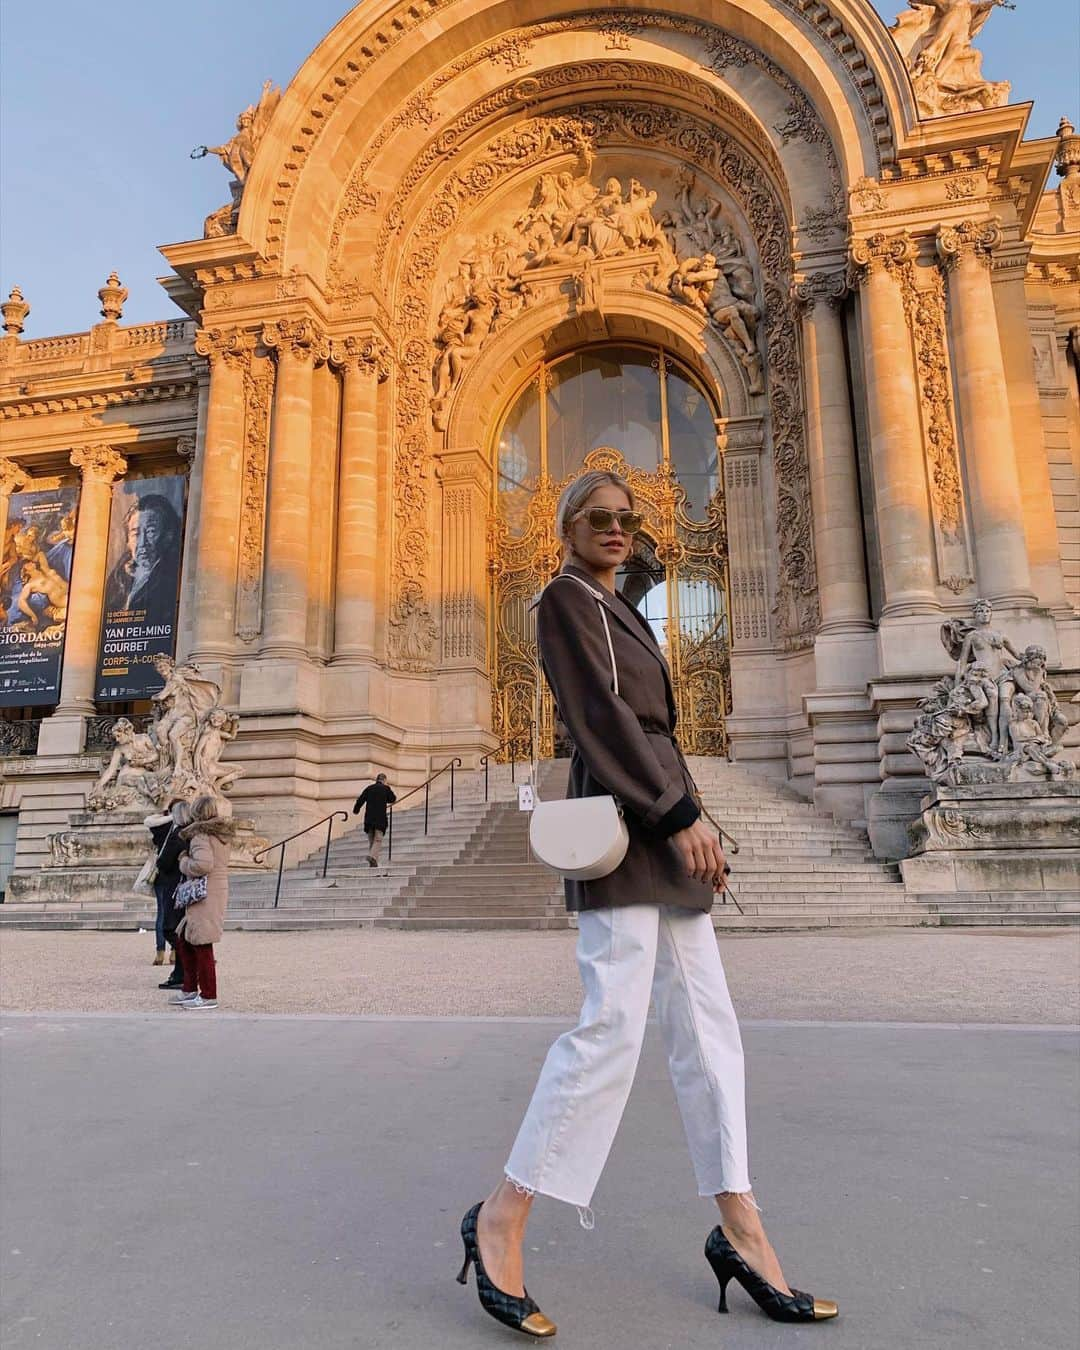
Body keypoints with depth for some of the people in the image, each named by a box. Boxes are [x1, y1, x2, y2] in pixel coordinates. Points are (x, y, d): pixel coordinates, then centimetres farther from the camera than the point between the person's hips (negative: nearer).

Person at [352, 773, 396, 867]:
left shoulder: (369, 788, 10)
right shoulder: (386, 788, 0)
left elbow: (360, 800, 9)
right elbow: (393, 799, 12)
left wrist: (356, 810, 26)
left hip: (369, 819, 4)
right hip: (380, 818, -4)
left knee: (371, 841, 12)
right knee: (378, 839, -3)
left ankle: (372, 863, 9)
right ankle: (373, 856, -27)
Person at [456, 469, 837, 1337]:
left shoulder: (618, 610, 23)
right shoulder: (564, 599, -4)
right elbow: (598, 717, -15)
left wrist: (693, 823, 15)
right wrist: (679, 816, -18)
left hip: (664, 824, 10)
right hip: (622, 826, -9)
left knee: (706, 1023, 7)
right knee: (614, 1024, -12)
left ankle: (740, 1230, 15)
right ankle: (501, 1223, 1)